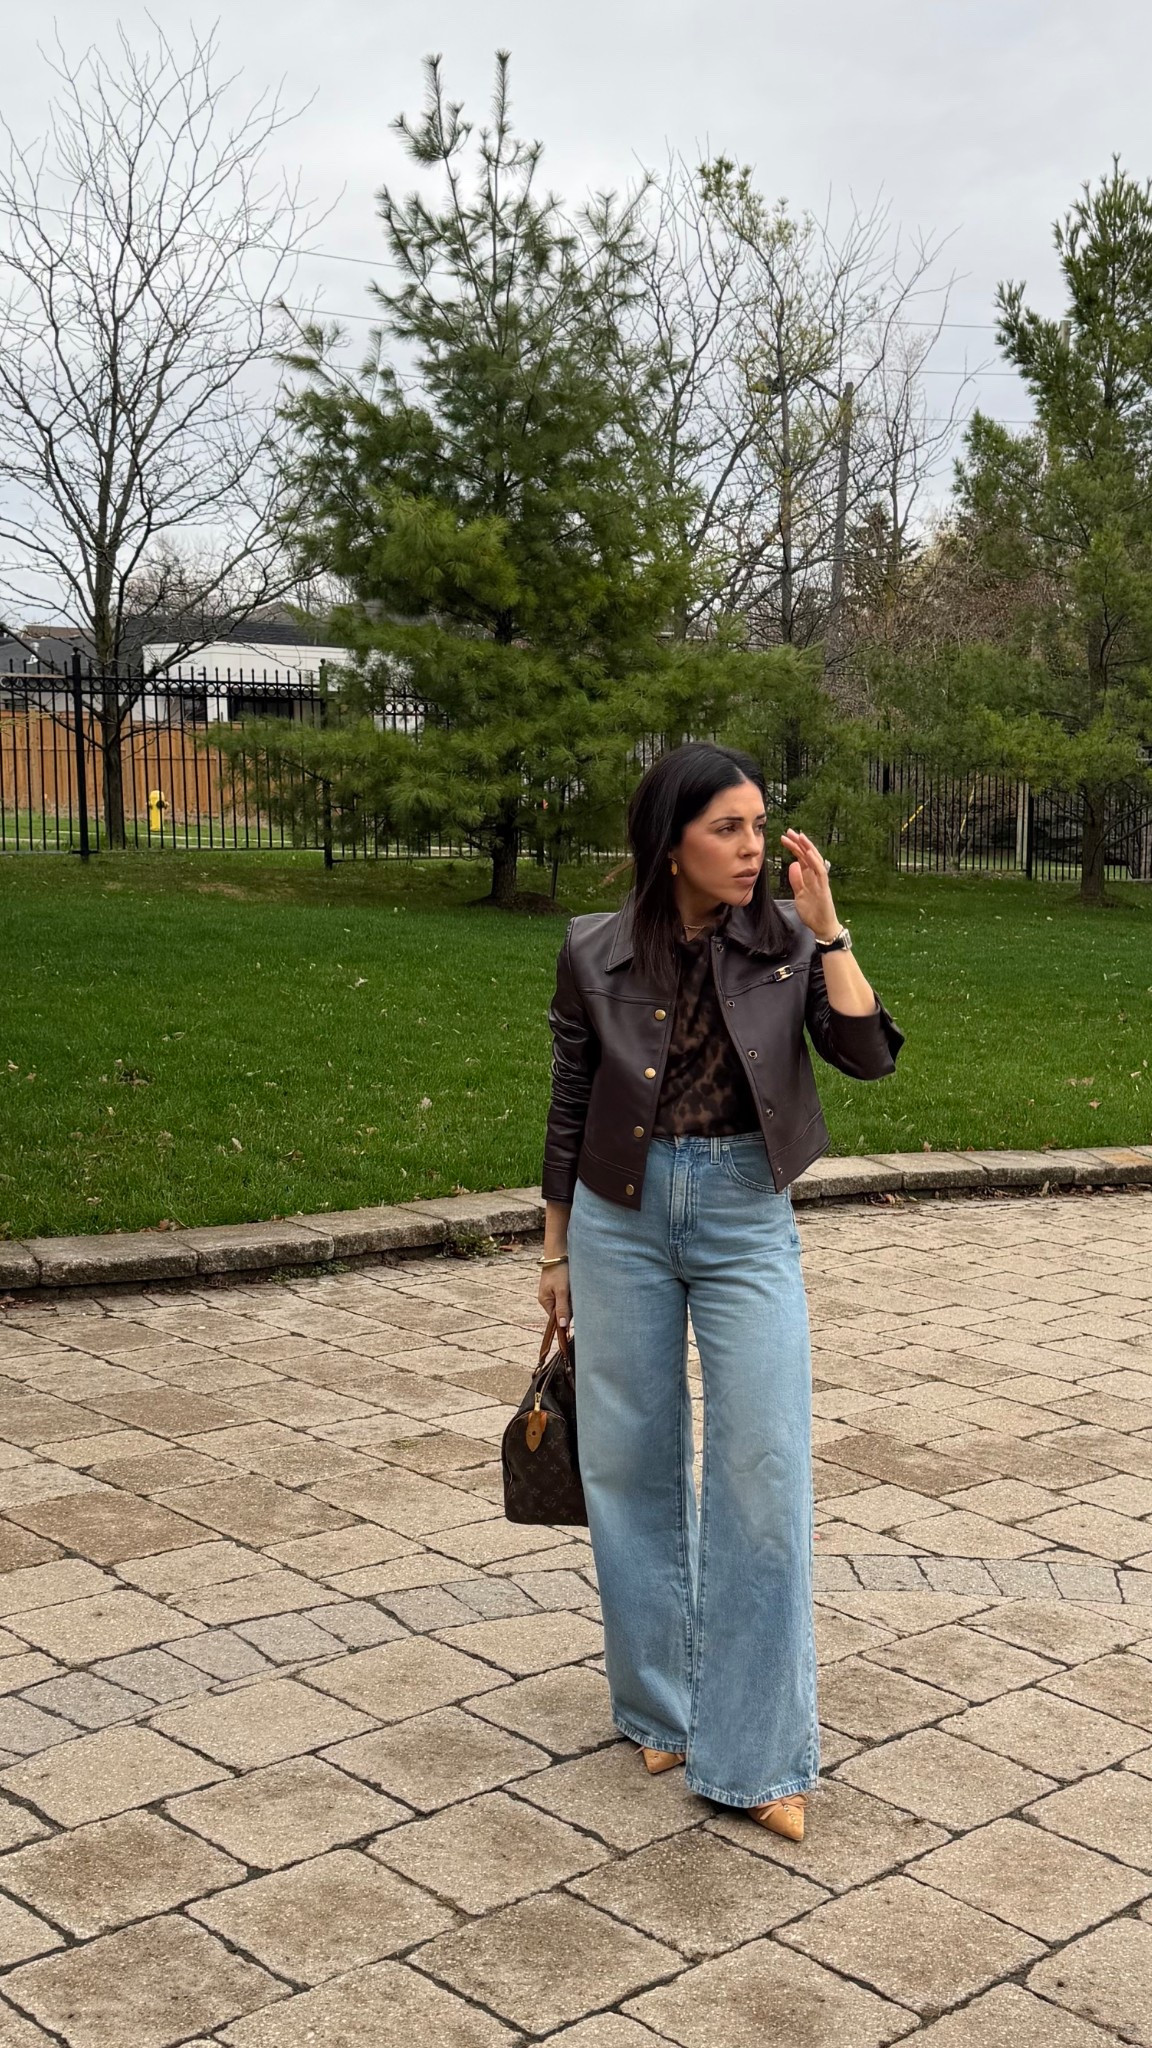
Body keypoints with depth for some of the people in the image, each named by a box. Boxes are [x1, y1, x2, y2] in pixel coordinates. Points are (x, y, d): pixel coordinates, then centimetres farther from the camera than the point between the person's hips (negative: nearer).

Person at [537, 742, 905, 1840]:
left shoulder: (787, 940, -5)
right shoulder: (595, 953, -4)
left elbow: (868, 1056, -16)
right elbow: (568, 1109, 5)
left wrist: (826, 928, -19)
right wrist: (556, 1252, 10)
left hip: (747, 1221, 0)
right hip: (622, 1216, 1)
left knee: (765, 1471, -5)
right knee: (634, 1463, 10)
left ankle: (753, 1751, 6)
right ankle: (661, 1706, 29)